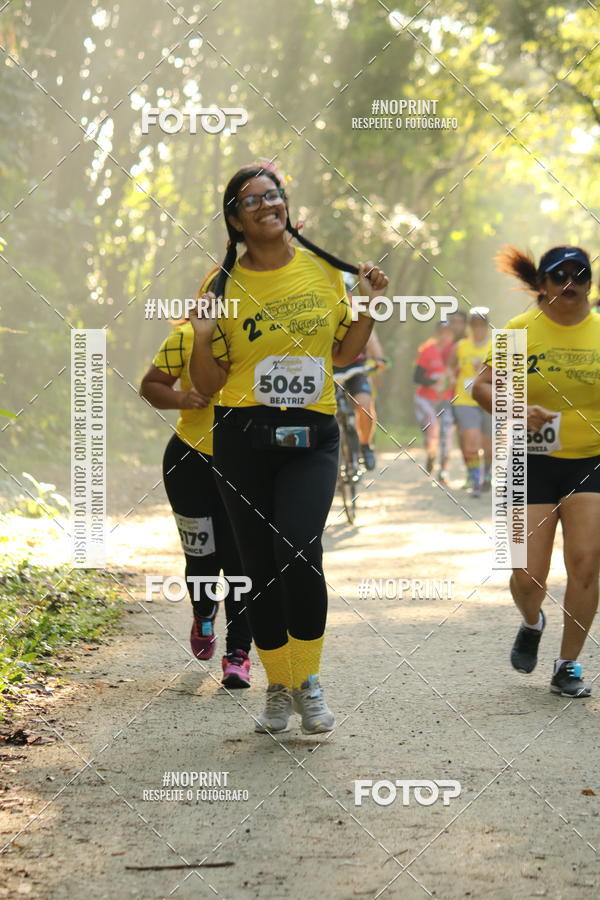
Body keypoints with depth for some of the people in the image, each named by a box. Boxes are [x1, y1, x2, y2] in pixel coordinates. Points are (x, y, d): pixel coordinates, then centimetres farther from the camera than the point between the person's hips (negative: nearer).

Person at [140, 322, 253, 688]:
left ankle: (238, 653, 5)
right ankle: (203, 616, 40)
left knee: (240, 559, -6)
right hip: (191, 462, 0)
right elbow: (150, 386, 1)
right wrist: (182, 399, -19)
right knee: (202, 557, 5)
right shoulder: (187, 337, -7)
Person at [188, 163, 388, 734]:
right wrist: (202, 336, -14)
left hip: (312, 435, 0)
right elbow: (207, 385, 4)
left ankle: (309, 681, 0)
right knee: (259, 564, 4)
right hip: (243, 435, 0)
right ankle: (278, 687, 22)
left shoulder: (323, 269, 7)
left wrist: (369, 307, 4)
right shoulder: (223, 284, 1)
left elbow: (342, 353, 18)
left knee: (298, 549, -20)